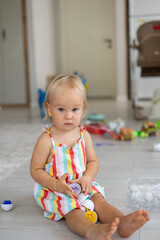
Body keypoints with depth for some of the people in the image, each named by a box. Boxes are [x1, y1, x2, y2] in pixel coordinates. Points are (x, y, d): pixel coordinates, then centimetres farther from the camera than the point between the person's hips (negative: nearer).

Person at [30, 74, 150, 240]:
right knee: (71, 208, -29)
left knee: (98, 199, -18)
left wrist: (87, 178, -15)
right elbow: (35, 170, -9)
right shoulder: (46, 140, -13)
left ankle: (123, 222, -37)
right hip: (54, 189, -5)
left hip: (82, 185, 5)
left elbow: (93, 161, 7)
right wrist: (55, 184, -25)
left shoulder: (84, 135, 1)